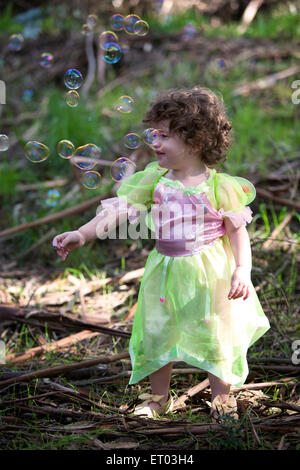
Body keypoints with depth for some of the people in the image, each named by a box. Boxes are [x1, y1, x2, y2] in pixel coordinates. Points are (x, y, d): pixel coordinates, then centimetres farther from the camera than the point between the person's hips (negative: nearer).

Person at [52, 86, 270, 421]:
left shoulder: (219, 186, -11)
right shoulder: (154, 180, -2)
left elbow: (238, 231, -8)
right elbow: (119, 209, -4)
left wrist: (242, 270, -20)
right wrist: (82, 234, -14)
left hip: (209, 272, -4)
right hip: (165, 271, 4)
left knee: (216, 336, 8)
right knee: (156, 334, 12)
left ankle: (222, 397, 30)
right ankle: (158, 397, 33)